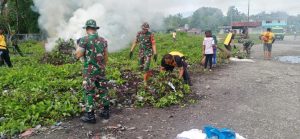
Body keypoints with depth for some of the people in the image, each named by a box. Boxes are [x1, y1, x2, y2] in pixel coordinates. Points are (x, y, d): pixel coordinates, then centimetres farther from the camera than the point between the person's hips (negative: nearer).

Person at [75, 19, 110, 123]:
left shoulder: (84, 40, -10)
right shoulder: (103, 40, 6)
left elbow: (78, 55, -10)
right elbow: (106, 57, 10)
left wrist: (79, 45, 7)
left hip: (89, 70, -5)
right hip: (101, 70, 5)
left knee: (89, 92, 2)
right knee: (102, 90, 14)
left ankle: (90, 116, 6)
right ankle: (106, 112, 22)